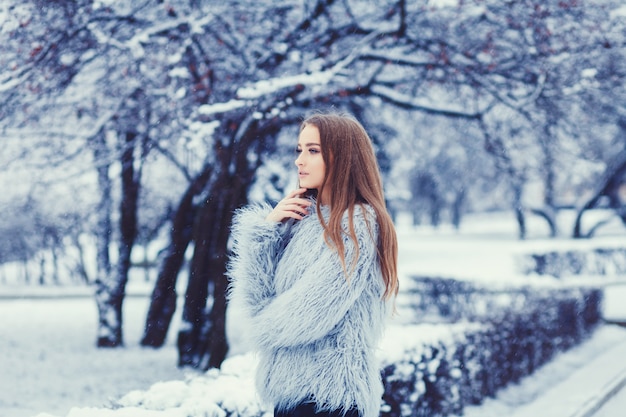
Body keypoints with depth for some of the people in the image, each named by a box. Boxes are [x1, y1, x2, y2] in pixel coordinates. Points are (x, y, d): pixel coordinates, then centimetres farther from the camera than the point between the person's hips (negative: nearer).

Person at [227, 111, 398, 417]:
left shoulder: (359, 225, -13)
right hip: (290, 387, 7)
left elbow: (309, 316, -17)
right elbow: (254, 299, 2)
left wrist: (265, 325, 1)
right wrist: (265, 228, -7)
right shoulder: (301, 217, 8)